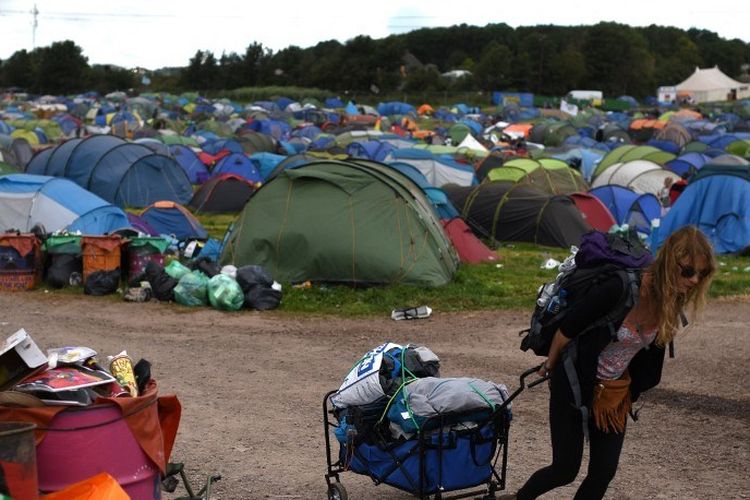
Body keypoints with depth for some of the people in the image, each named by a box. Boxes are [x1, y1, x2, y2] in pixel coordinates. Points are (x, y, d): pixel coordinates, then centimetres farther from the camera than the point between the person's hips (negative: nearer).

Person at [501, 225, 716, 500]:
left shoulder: (671, 302, -9)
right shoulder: (621, 289, -30)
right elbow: (568, 328, -17)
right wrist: (551, 367, -1)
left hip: (616, 394, 6)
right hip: (575, 386, -6)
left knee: (604, 471, 6)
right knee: (565, 470, 4)